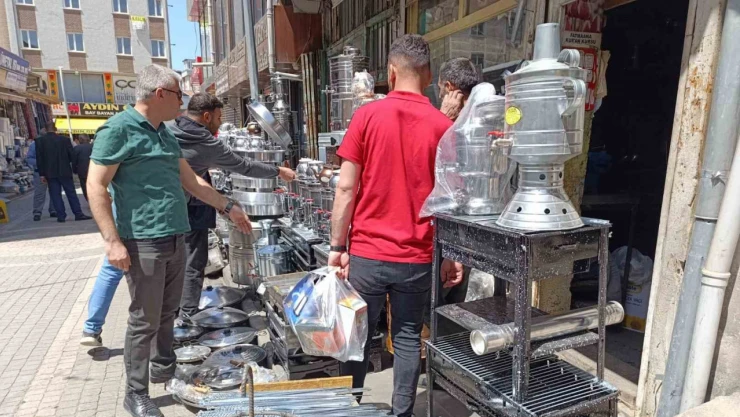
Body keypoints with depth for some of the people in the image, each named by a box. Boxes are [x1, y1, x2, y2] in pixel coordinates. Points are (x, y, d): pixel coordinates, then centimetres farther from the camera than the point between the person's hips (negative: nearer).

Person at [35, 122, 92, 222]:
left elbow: (39, 159, -1)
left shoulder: (40, 141, -1)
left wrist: (41, 174, 3)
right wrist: (74, 168, 14)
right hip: (65, 171, -1)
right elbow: (72, 155, -2)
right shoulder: (65, 139, -5)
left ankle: (61, 216, 3)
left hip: (50, 173, 1)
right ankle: (78, 214, 3)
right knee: (71, 193, 4)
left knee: (55, 194, 4)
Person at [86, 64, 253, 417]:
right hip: (143, 243, -7)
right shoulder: (119, 129, -10)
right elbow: (96, 186, -13)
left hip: (175, 240, 8)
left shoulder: (165, 134, 14)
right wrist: (113, 241, -19)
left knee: (168, 312, 19)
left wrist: (229, 207, 19)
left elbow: (191, 181, 19)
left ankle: (164, 368, 39)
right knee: (144, 320, 2)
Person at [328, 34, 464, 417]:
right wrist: (453, 255, 8)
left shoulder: (367, 115, -3)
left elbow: (347, 188, -6)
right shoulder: (443, 126, -1)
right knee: (408, 338, 15)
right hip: (418, 257, 1)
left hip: (367, 252, -1)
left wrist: (337, 246, 1)